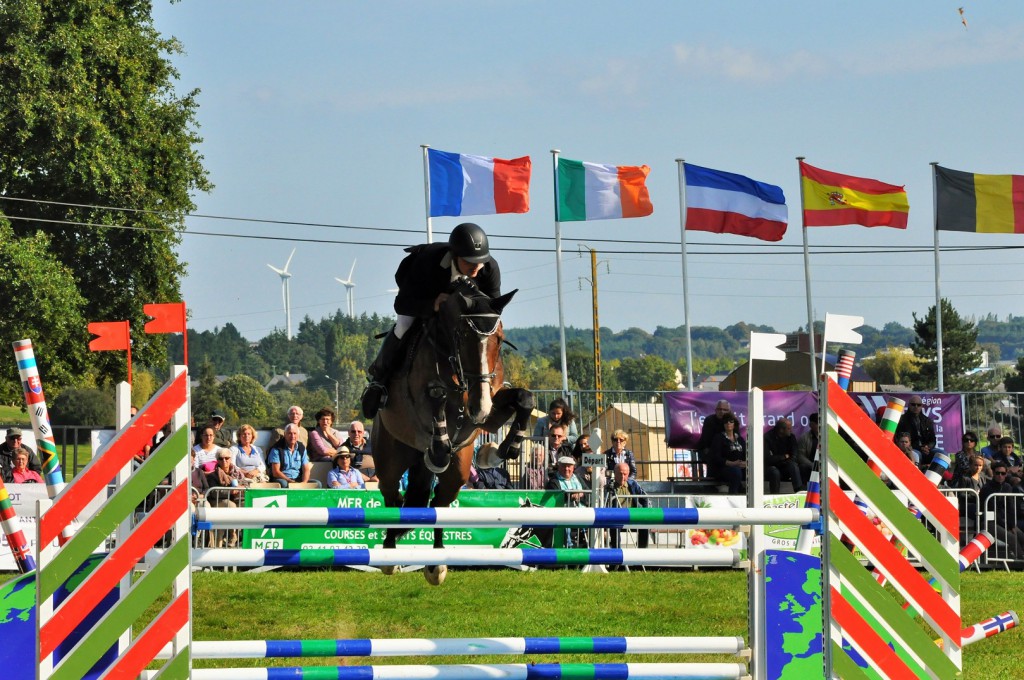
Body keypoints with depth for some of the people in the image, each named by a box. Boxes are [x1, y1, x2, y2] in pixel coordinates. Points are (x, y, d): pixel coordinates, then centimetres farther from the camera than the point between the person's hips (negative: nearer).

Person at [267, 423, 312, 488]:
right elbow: (275, 472, -9)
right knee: (283, 483, -39)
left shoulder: (302, 448, 12)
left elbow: (306, 469, 7)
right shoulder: (277, 449, -3)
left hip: (298, 480, 5)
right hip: (283, 479, -5)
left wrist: (304, 482, -14)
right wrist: (290, 481, -19)